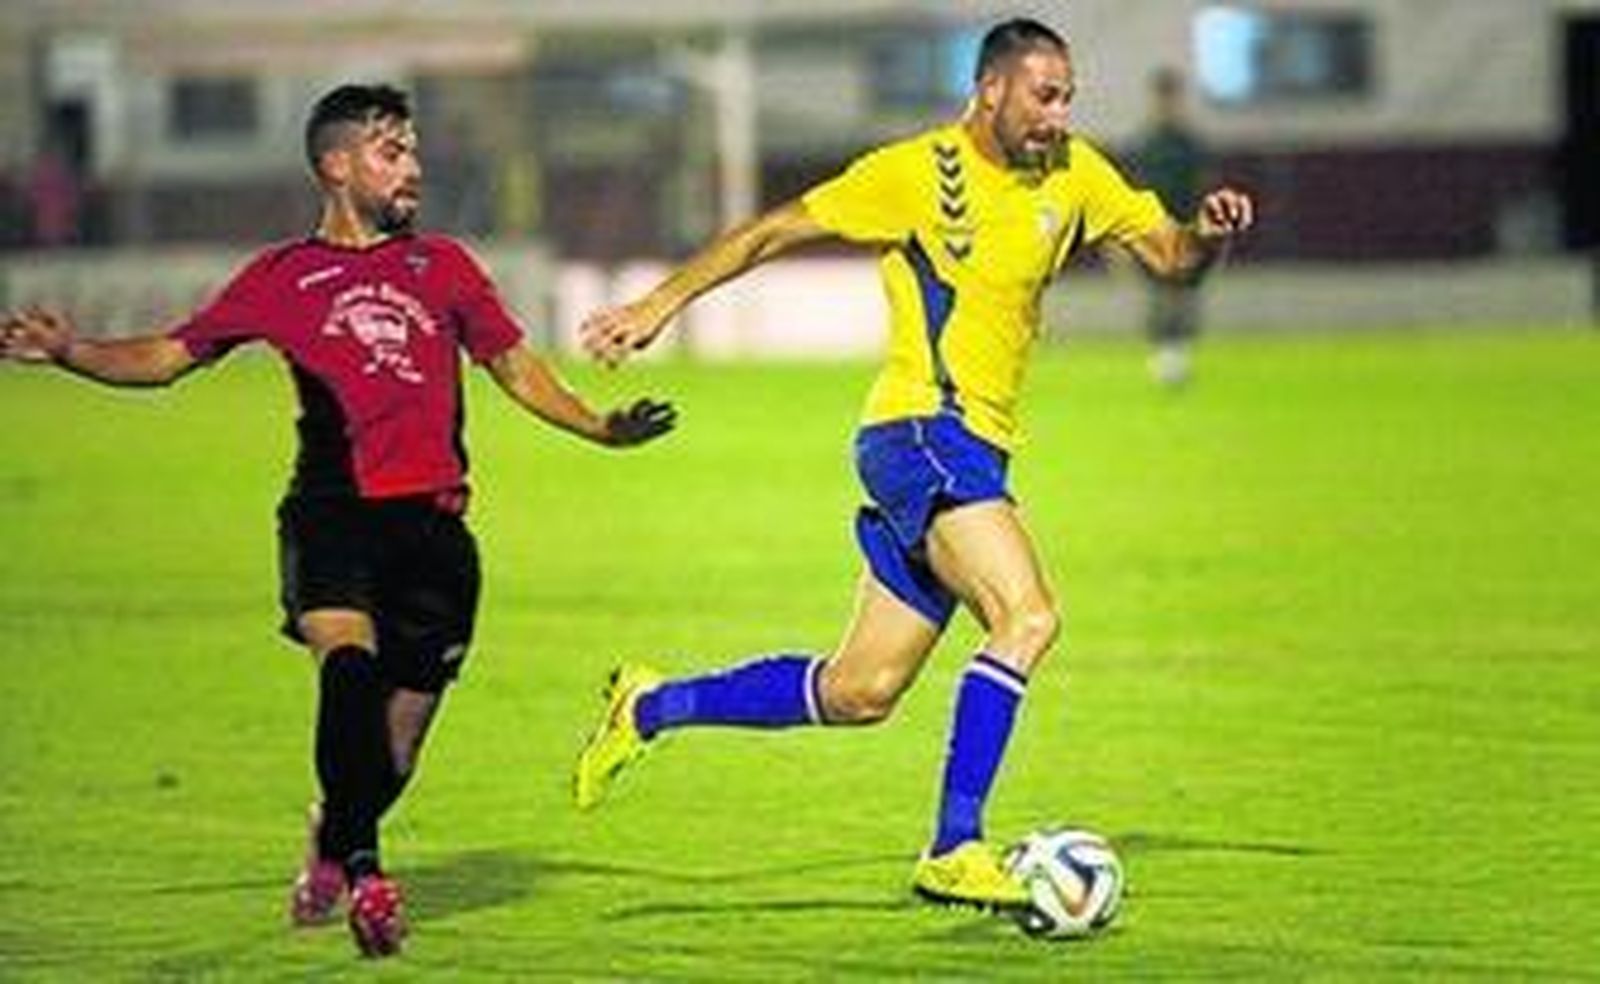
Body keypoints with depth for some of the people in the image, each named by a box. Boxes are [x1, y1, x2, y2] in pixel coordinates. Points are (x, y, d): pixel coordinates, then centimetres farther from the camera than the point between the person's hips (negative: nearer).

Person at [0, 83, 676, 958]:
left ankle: (330, 848, 32)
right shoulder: (283, 279, 11)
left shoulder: (441, 265, 18)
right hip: (332, 514, -2)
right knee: (349, 664, -30)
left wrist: (600, 426, 10)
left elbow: (515, 367, 24)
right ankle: (361, 868, -26)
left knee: (396, 742, 3)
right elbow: (168, 357, 12)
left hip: (432, 521, 3)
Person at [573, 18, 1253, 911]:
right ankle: (954, 851, -25)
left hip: (974, 454, 8)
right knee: (1028, 616, -26)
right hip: (919, 431, -8)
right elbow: (773, 233, -2)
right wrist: (662, 304, -5)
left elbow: (1173, 257, 14)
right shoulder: (915, 173, -8)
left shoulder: (1074, 175, 9)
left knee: (857, 693, 11)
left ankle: (650, 708, 28)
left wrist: (1211, 234, -8)